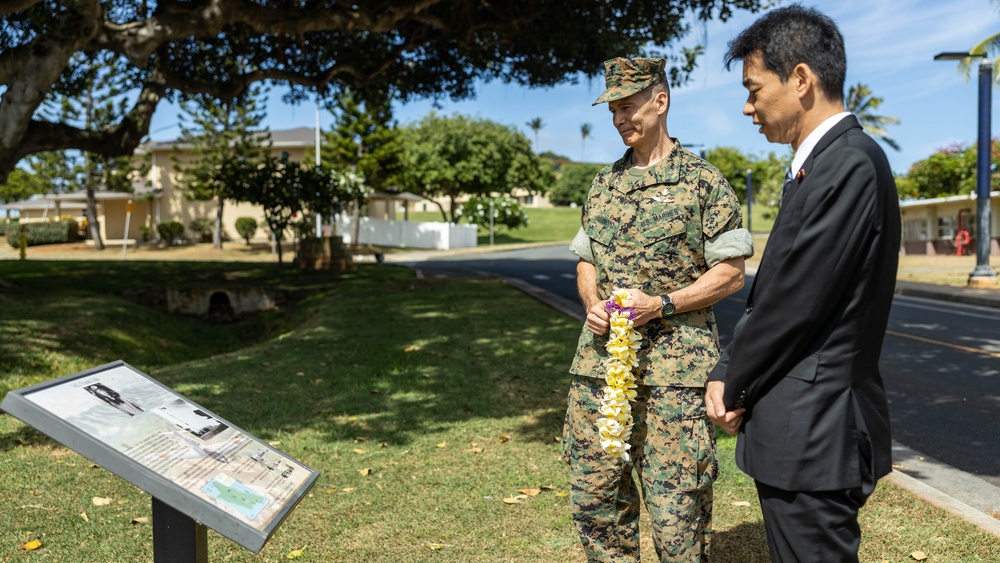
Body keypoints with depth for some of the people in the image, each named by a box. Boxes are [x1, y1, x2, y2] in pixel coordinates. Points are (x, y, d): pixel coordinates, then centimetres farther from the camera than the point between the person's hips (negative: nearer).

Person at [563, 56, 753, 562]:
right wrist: (592, 302, -2)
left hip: (675, 364, -5)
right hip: (600, 358, 5)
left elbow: (731, 273, -4)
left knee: (676, 504, 0)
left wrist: (660, 304, -16)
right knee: (594, 492, 10)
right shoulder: (603, 184, 14)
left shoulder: (701, 180, -2)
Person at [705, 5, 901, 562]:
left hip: (815, 432, -9)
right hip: (805, 430, 9)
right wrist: (728, 374, 2)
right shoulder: (822, 162, 13)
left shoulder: (849, 165, -19)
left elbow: (795, 302, -20)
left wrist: (734, 387, -5)